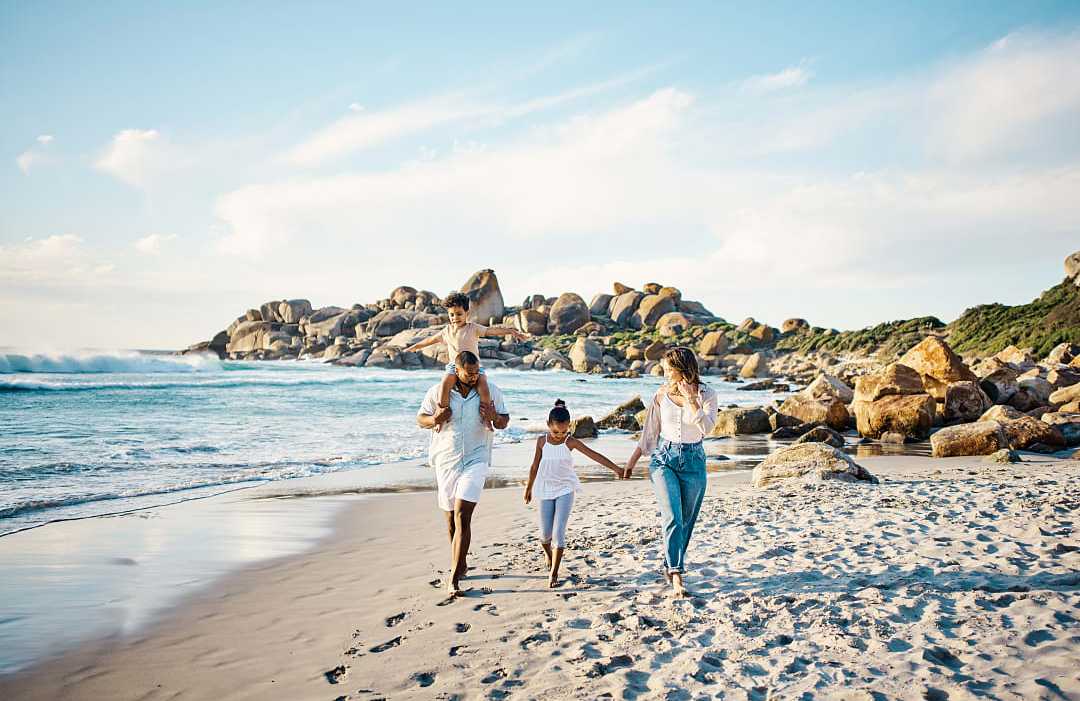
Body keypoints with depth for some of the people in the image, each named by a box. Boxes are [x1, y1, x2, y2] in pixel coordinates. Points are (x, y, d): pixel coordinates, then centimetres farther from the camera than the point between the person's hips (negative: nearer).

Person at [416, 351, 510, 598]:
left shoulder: (491, 391, -1)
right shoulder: (438, 391, -3)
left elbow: (504, 421, 8)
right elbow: (420, 418, 7)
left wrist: (495, 418, -15)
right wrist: (435, 420, -15)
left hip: (475, 460, -2)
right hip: (445, 462, 2)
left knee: (462, 517, -14)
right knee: (451, 518, 13)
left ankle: (454, 578, -13)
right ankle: (461, 564, 34)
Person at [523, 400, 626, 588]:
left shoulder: (571, 442, -9)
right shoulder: (542, 441, -4)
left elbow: (593, 455, -15)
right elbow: (535, 466, 7)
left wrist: (614, 468, -23)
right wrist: (529, 488, 15)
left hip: (565, 490, -1)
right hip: (546, 490, 2)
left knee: (559, 532, -10)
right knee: (545, 533, 6)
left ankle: (553, 572, -2)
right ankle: (548, 552, 42)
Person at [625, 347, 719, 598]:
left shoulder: (706, 395, -5)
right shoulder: (661, 395, 0)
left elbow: (707, 428, -21)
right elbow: (650, 431, 10)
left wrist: (690, 399, -25)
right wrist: (633, 459, 12)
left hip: (693, 462, 0)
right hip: (664, 458, 0)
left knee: (685, 521, 9)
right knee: (673, 518, -14)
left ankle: (670, 566, 29)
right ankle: (677, 576, -13)